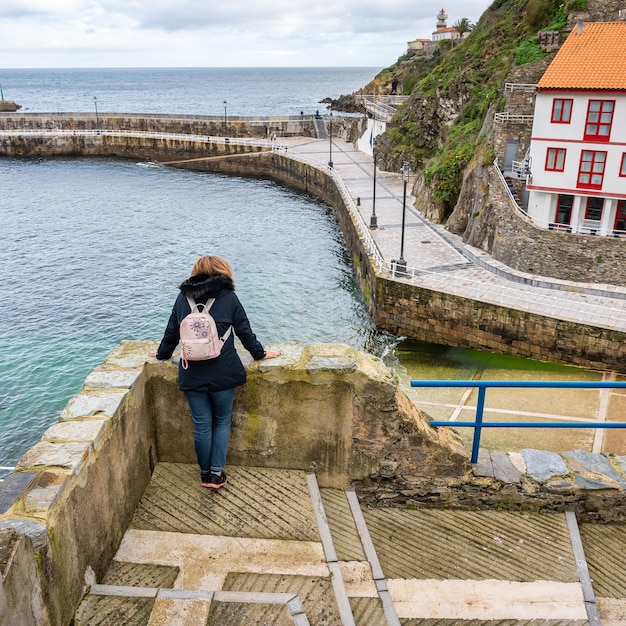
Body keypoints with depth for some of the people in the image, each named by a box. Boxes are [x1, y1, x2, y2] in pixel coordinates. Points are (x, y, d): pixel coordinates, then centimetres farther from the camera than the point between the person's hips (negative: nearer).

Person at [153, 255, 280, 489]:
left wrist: (162, 354, 30)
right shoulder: (228, 297, -1)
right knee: (222, 421, 15)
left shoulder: (183, 297, 6)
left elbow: (171, 332, 13)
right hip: (223, 373, -2)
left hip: (192, 374, 2)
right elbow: (245, 332, 3)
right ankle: (216, 473, 13)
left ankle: (205, 473, 24)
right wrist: (260, 354, 16)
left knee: (201, 425, 12)